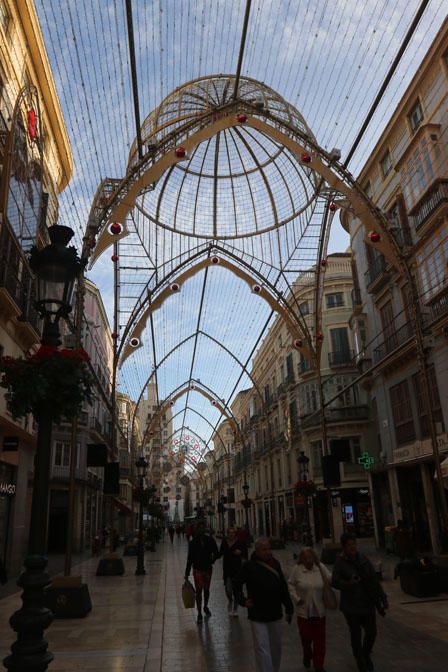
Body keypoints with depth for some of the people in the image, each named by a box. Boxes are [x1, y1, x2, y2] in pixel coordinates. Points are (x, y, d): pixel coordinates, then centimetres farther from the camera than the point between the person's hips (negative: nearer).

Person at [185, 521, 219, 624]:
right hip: (197, 569, -1)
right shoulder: (193, 542, -6)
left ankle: (205, 607, 40)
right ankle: (199, 613, 9)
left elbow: (216, 553, 4)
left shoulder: (210, 540, -5)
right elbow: (190, 558, -1)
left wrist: (213, 558, -15)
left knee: (206, 590, 15)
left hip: (208, 569, 1)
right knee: (198, 590, -3)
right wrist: (187, 573, 0)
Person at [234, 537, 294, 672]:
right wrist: (243, 600, -10)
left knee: (276, 647, 18)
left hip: (275, 614, 5)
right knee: (262, 649, -5)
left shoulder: (275, 564, 1)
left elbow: (283, 588, 8)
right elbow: (236, 584, -3)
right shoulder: (250, 566, -13)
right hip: (258, 615, -5)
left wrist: (289, 608, 8)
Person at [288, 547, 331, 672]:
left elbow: (331, 580, 0)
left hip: (319, 610, 1)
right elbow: (290, 584, 0)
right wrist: (296, 598, -7)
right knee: (306, 637, 12)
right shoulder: (297, 569, -10)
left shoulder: (321, 568, -8)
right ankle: (307, 656, 43)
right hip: (303, 610, -1)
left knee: (319, 639, 6)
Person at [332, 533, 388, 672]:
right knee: (356, 635, 6)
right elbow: (335, 581, -17)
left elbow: (374, 581, 6)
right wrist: (348, 583, -36)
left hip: (367, 603, 4)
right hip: (350, 606, -3)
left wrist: (382, 598, 4)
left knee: (371, 632, 10)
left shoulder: (364, 560, 1)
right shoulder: (340, 563, -12)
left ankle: (366, 655, 39)